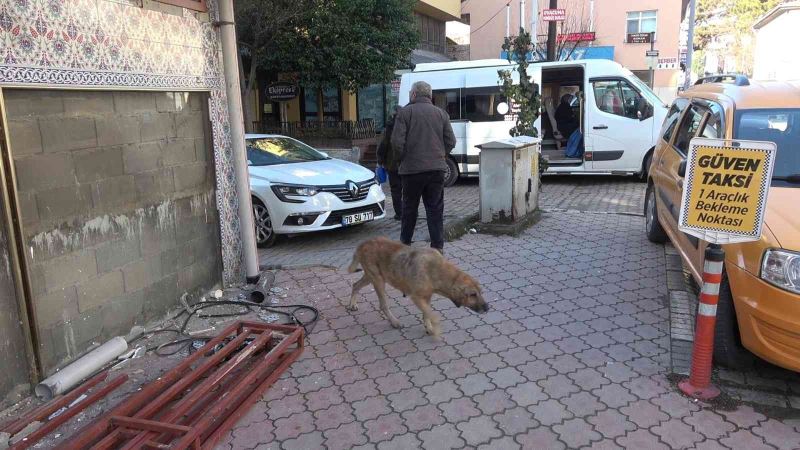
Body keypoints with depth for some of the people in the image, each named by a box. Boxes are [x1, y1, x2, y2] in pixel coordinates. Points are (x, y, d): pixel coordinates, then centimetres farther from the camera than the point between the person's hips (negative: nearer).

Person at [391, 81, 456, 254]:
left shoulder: (405, 112, -4)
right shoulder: (441, 113, 7)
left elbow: (397, 141, -10)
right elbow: (451, 141, 5)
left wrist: (402, 159, 6)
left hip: (412, 168, -2)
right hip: (437, 168, 2)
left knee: (410, 207, 12)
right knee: (435, 209, 6)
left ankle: (405, 242, 25)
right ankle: (438, 246, 5)